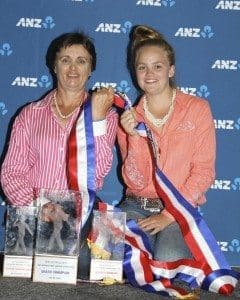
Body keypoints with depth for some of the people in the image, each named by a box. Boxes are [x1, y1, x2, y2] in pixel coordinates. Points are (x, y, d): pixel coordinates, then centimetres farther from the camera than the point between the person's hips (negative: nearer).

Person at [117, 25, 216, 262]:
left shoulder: (197, 109, 0)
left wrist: (168, 215, -12)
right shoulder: (129, 118, 7)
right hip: (135, 208, 2)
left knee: (167, 260, -29)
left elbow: (203, 173, -5)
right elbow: (136, 182, -1)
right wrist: (134, 137, -14)